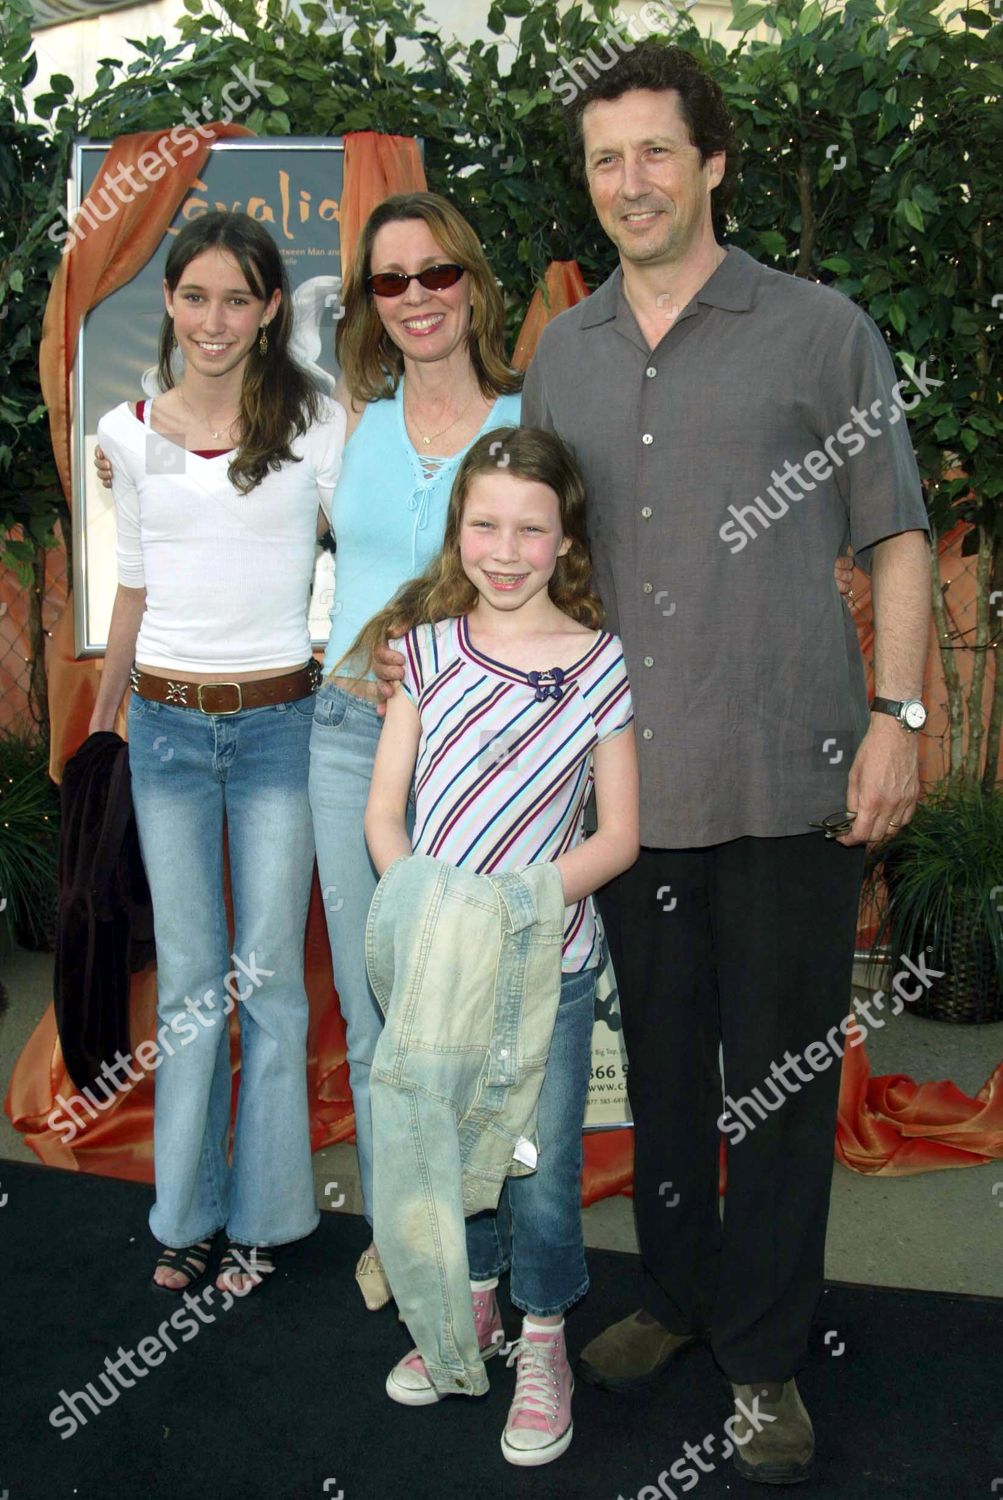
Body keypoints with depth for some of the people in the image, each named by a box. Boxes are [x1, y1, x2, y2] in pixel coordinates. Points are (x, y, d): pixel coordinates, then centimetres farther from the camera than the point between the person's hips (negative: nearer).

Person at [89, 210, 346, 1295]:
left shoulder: (315, 425, -2)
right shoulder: (132, 432, 7)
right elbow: (134, 589, 15)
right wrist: (101, 722, 18)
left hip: (278, 724, -2)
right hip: (167, 726, 3)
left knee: (268, 974, 5)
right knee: (188, 978, 9)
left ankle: (261, 1214, 21)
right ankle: (188, 1213, 25)